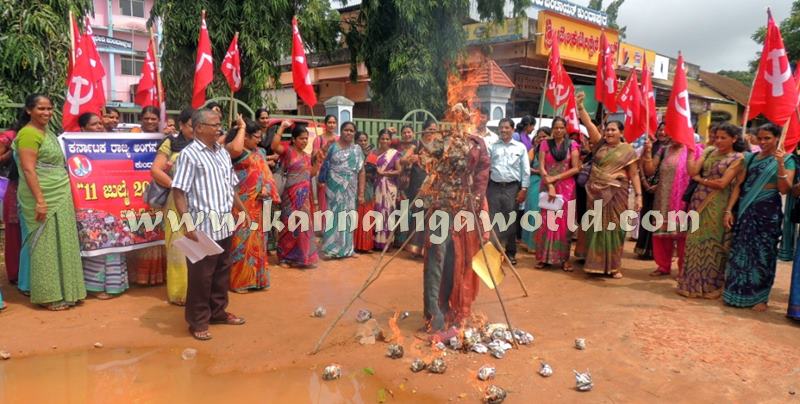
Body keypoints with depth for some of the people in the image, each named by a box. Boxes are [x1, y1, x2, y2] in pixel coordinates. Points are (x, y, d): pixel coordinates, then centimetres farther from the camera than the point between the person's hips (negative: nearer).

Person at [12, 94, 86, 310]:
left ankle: (62, 291, 21)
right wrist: (40, 200, -22)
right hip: (44, 198, -9)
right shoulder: (28, 134, -12)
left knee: (60, 243, 12)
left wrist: (65, 194, 18)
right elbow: (28, 170, -18)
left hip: (59, 196, 9)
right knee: (47, 245, -1)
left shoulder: (47, 132, 15)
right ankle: (50, 296, 8)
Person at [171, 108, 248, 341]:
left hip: (225, 225, 7)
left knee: (222, 272, 17)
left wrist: (243, 211, 18)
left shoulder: (223, 153, 12)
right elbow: (179, 192, -15)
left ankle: (218, 312, 32)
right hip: (203, 227, -7)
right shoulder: (189, 154, -11)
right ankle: (198, 321, 17)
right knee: (201, 276, 3)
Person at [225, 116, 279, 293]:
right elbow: (236, 148, -36)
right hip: (241, 203, -7)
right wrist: (241, 127, -20)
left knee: (256, 239, 13)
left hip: (257, 203, 7)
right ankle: (238, 280, 9)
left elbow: (265, 172, 16)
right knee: (242, 239, -2)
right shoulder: (233, 150, -11)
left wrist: (266, 188, -3)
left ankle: (255, 277, 24)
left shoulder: (258, 152, 12)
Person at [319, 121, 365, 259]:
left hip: (350, 189, 2)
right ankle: (332, 248, 4)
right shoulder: (332, 147, 2)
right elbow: (324, 166, 5)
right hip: (334, 187, -2)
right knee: (334, 215, -2)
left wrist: (361, 193, -2)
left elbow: (361, 171, 3)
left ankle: (346, 248, 16)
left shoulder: (357, 150, 6)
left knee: (347, 217, 6)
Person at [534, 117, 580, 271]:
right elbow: (541, 167, -2)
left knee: (564, 222, 2)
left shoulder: (572, 145, 3)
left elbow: (576, 168, -4)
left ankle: (564, 258, 8)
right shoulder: (545, 144, 4)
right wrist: (550, 186, -13)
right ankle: (543, 257, 7)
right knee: (546, 222, 0)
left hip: (566, 188, 0)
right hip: (547, 187, 0)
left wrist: (555, 178, -13)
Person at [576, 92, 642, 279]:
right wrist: (580, 106, -11)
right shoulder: (601, 144, 6)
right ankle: (596, 263, 12)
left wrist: (639, 195, -7)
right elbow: (589, 124, -2)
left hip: (617, 193, -2)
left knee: (614, 228, 2)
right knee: (597, 227, 4)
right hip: (596, 193, 2)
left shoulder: (628, 151, 1)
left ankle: (613, 266, 11)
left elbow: (634, 175, 1)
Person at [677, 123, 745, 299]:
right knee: (695, 241, 7)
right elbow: (692, 171, -3)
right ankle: (693, 283, 19)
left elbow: (722, 183, -12)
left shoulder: (738, 158, -4)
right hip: (699, 202, 5)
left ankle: (712, 285, 19)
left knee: (713, 244, 3)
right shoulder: (709, 151, 10)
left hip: (717, 206, -4)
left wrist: (700, 180, -2)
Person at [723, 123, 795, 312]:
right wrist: (729, 210, -2)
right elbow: (739, 185, 5)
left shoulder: (786, 159, 0)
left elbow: (784, 189, -11)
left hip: (768, 212, -3)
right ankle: (737, 293, 17)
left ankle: (760, 297, 13)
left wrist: (780, 164, -20)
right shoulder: (750, 158, 8)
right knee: (740, 250, 6)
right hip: (745, 210, 3)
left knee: (763, 253, 2)